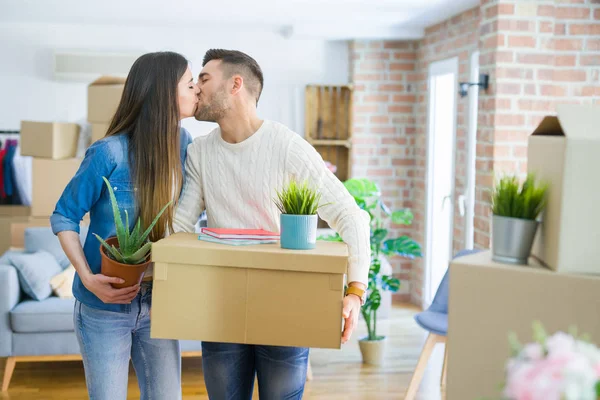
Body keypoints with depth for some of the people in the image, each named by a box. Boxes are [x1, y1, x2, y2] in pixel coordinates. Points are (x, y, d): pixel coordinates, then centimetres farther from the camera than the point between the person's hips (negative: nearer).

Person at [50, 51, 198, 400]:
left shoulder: (183, 143, -3)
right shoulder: (109, 153, -17)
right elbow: (64, 218, -8)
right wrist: (88, 277, -19)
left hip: (158, 303, 4)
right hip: (105, 308, -4)